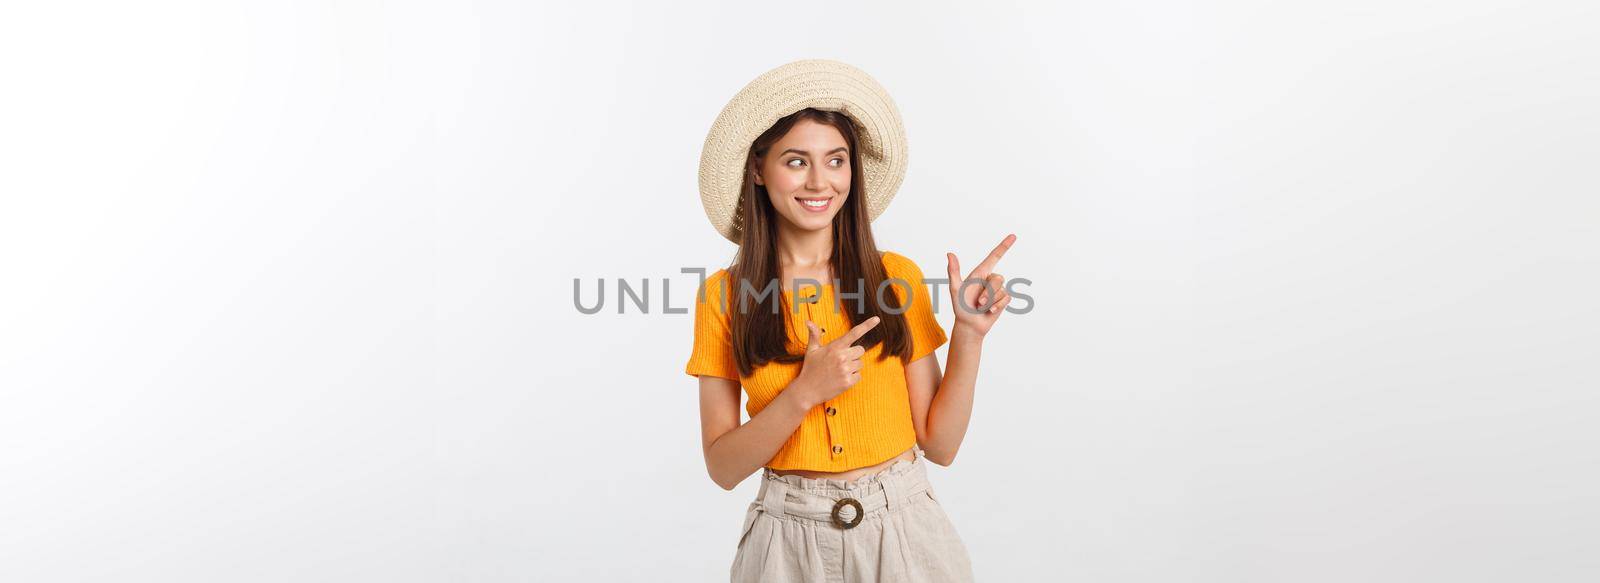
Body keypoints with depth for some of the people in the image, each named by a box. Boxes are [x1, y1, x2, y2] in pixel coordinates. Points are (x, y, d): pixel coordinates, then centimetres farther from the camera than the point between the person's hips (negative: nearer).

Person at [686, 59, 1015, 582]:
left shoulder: (898, 279, -3)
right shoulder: (722, 295, -5)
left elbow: (939, 444, -3)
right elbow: (723, 467, -7)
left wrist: (968, 335, -14)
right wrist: (806, 392, -20)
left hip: (904, 529, 1)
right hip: (790, 539, 0)